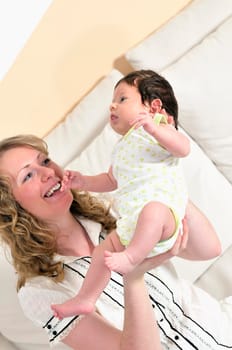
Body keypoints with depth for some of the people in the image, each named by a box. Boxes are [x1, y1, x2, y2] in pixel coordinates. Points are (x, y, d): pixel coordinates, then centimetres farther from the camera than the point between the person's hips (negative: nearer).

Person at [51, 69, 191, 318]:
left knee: (152, 211, -40)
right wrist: (84, 182, 23)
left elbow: (183, 148, -18)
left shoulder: (158, 130, 1)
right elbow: (112, 180, 38)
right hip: (130, 223, 8)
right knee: (102, 252, 6)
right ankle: (85, 299, 14)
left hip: (162, 208, -8)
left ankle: (132, 256, -35)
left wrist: (154, 128, -32)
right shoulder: (121, 148, 27)